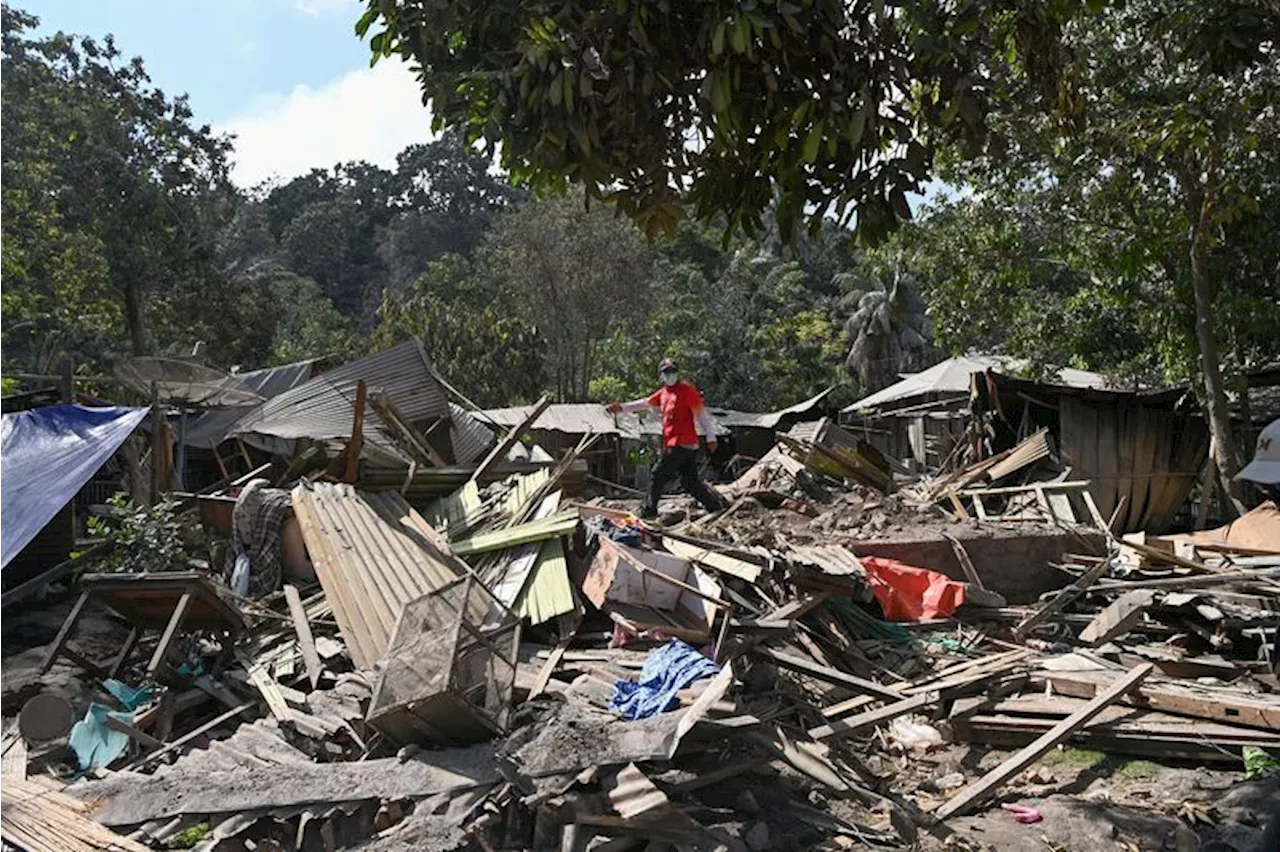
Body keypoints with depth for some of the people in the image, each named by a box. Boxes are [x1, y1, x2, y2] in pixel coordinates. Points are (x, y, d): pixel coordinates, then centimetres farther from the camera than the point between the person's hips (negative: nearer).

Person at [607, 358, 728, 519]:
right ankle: (718, 504, 15)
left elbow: (701, 413, -8)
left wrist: (711, 437, -12)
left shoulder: (687, 390, -6)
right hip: (672, 444, 8)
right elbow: (644, 403, 21)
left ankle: (648, 511, 2)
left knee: (658, 475, -5)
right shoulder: (663, 393, 18)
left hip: (682, 444, -8)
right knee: (691, 481, 9)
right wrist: (622, 407, 10)